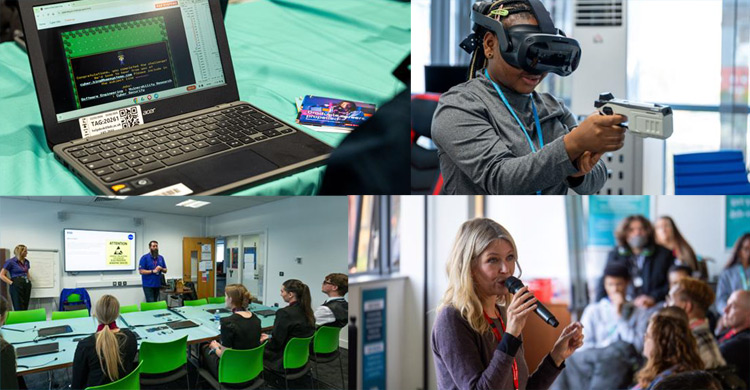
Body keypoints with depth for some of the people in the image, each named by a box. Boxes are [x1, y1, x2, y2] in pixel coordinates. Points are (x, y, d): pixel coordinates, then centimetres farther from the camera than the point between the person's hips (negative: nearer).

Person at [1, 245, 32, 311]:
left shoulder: (26, 261, 12)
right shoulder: (10, 262, -6)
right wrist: (11, 283, -11)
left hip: (27, 285, 6)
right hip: (16, 285, -6)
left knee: (25, 308, 4)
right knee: (19, 308, -8)